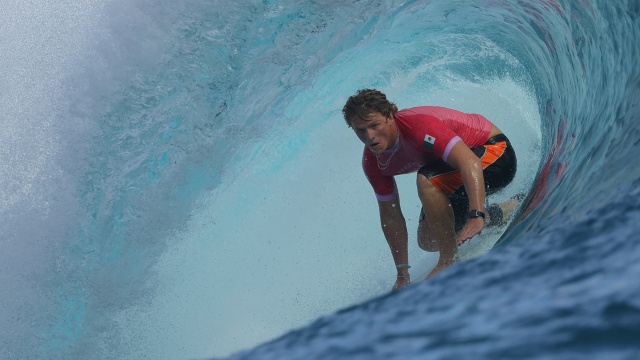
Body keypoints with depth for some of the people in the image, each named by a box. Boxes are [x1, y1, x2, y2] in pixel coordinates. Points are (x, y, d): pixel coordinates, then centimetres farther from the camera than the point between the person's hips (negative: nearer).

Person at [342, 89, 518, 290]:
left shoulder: (417, 124, -33)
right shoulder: (372, 162, -9)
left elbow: (470, 161, -44)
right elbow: (389, 215, -1)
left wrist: (476, 215, -57)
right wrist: (402, 275, 0)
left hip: (496, 152, -9)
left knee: (426, 179, -34)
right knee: (428, 241, 9)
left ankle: (450, 262, -22)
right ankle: (509, 212, 26)